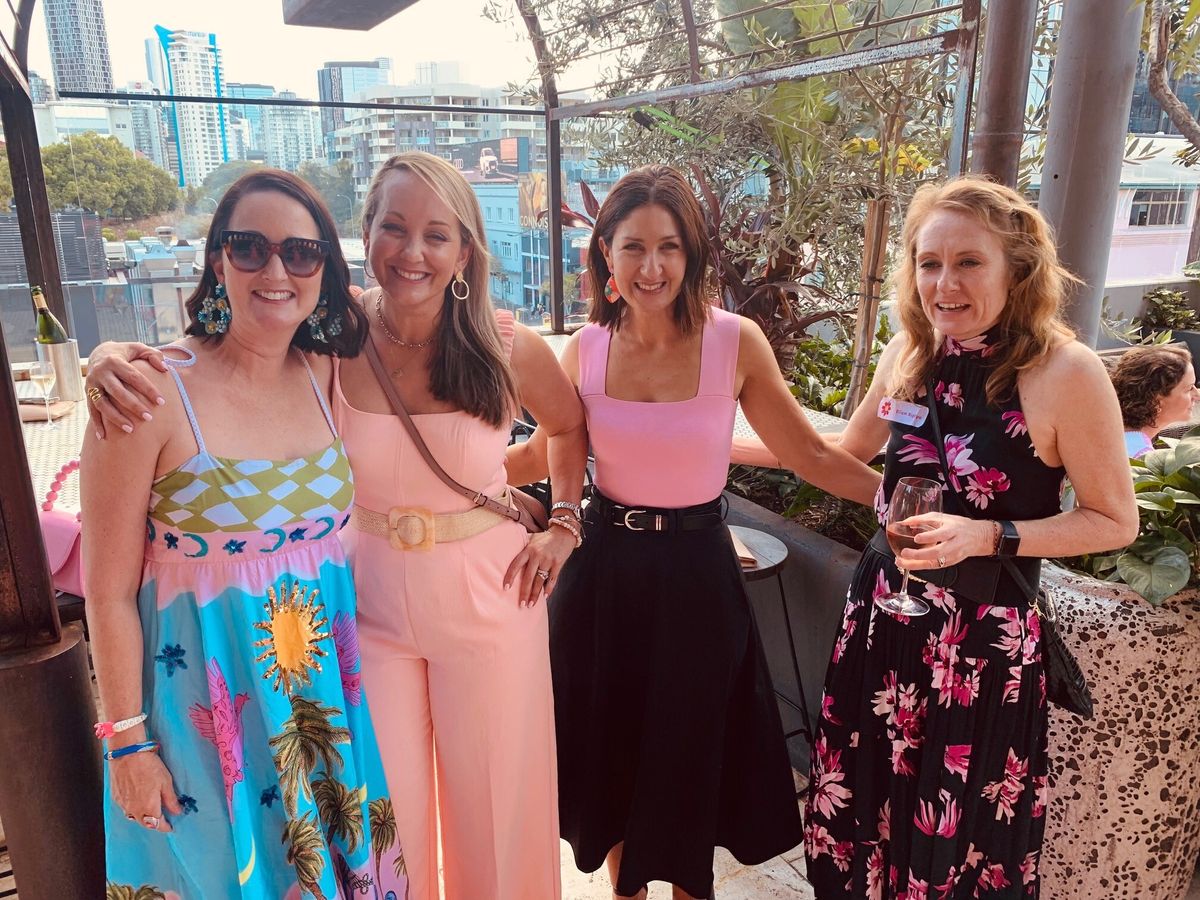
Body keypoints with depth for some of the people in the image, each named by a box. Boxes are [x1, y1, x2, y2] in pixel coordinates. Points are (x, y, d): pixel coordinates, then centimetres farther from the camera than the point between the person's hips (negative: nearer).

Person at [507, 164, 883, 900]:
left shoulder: (736, 341, -12)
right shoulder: (586, 347, -5)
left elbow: (811, 456, -5)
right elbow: (542, 456, 8)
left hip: (695, 571, -2)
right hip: (605, 569, 2)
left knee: (690, 756, 16)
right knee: (612, 754, 18)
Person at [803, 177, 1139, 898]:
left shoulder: (1066, 371, -15)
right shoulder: (909, 353, 0)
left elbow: (1115, 521, -8)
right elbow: (847, 451, 16)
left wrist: (987, 536, -21)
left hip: (986, 635, -4)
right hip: (885, 613, 5)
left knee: (959, 842, 13)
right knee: (865, 809, 19)